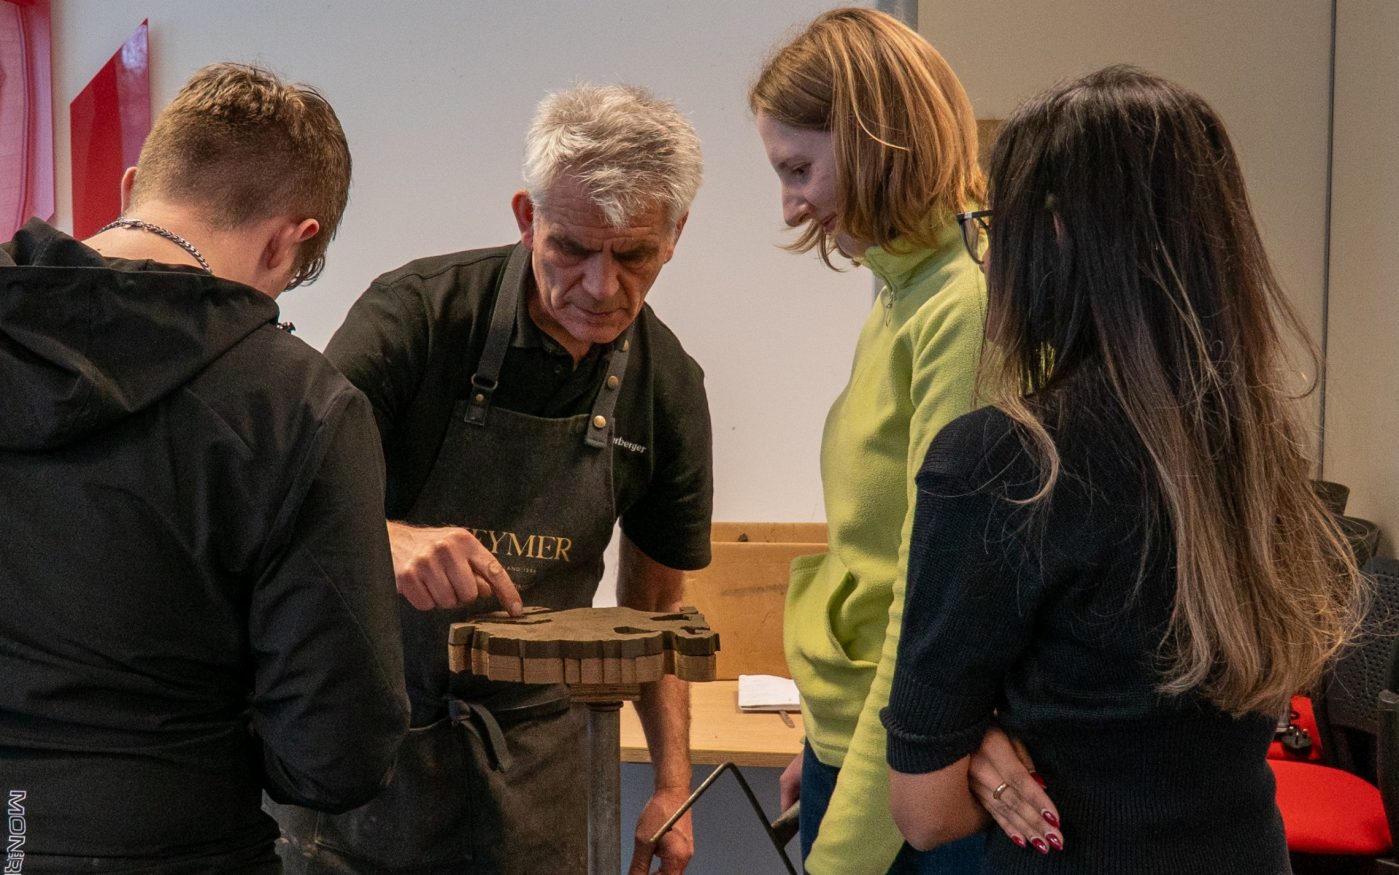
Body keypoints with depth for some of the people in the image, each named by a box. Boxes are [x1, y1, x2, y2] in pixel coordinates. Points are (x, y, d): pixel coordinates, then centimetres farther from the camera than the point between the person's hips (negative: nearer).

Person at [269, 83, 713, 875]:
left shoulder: (667, 386, -3)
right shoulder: (419, 312, -16)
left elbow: (656, 601, 7)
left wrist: (673, 782, 1)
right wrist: (385, 540, -40)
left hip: (529, 754, 3)